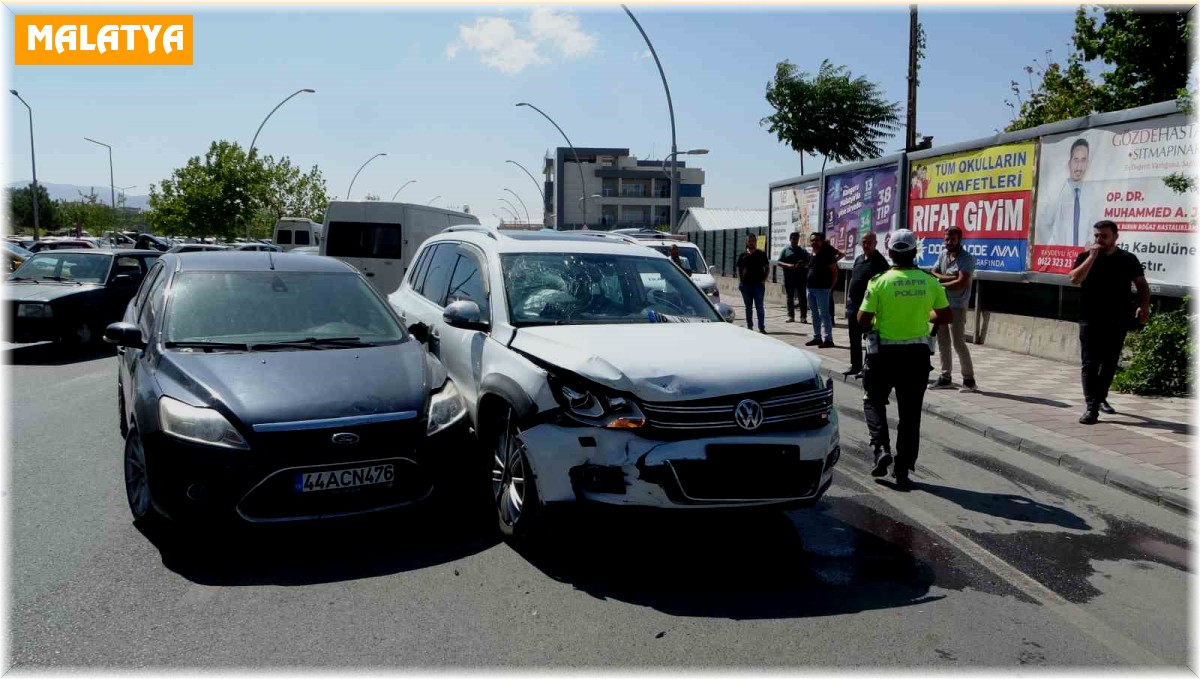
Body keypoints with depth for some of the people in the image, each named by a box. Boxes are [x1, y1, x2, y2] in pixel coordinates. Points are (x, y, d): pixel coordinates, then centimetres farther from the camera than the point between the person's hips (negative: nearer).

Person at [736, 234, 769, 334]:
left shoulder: (761, 254, 4)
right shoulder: (742, 255, 9)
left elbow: (767, 268, 6)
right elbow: (739, 269, 12)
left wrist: (764, 280, -6)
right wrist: (740, 281, 0)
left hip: (758, 284, -2)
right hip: (746, 284, 2)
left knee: (759, 307, -4)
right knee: (748, 307, 8)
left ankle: (761, 327, -3)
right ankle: (749, 327, 14)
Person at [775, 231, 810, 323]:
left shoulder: (803, 251, 13)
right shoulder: (785, 250, 10)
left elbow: (809, 262, 10)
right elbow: (779, 263, 2)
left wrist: (803, 264, -12)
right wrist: (788, 265, -16)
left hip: (801, 277, 0)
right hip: (789, 277, 0)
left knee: (803, 297, -3)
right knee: (790, 297, 5)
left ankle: (803, 317, -2)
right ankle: (791, 316, 11)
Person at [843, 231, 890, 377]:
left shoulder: (879, 261, -9)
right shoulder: (858, 259, 16)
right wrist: (848, 296, 11)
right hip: (854, 303, 8)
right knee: (854, 337, 14)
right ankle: (855, 366, 23)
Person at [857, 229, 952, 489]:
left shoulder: (880, 282, -11)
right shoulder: (930, 282, -3)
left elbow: (863, 319, -11)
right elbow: (945, 316, 4)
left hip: (885, 353, -2)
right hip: (917, 353, 2)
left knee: (874, 400, 18)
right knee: (910, 412, 9)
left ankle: (881, 448, -3)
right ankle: (902, 470, 13)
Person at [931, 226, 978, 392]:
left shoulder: (967, 258, -10)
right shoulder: (943, 254, 10)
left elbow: (961, 283, -20)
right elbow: (933, 274, 3)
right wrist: (950, 277, -12)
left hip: (957, 305, -7)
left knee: (958, 342, -8)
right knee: (942, 341, 10)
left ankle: (969, 379, 1)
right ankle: (945, 378, 18)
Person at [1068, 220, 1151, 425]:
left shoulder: (1128, 259, 5)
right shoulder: (1085, 257, 1)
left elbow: (1141, 284, 8)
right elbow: (1075, 279, -15)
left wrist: (1144, 306, -8)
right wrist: (1092, 257, -18)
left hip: (1118, 321, 2)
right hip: (1090, 320, -2)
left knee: (1110, 362, 12)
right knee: (1090, 364, -6)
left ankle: (1101, 398, 30)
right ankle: (1092, 407, -8)